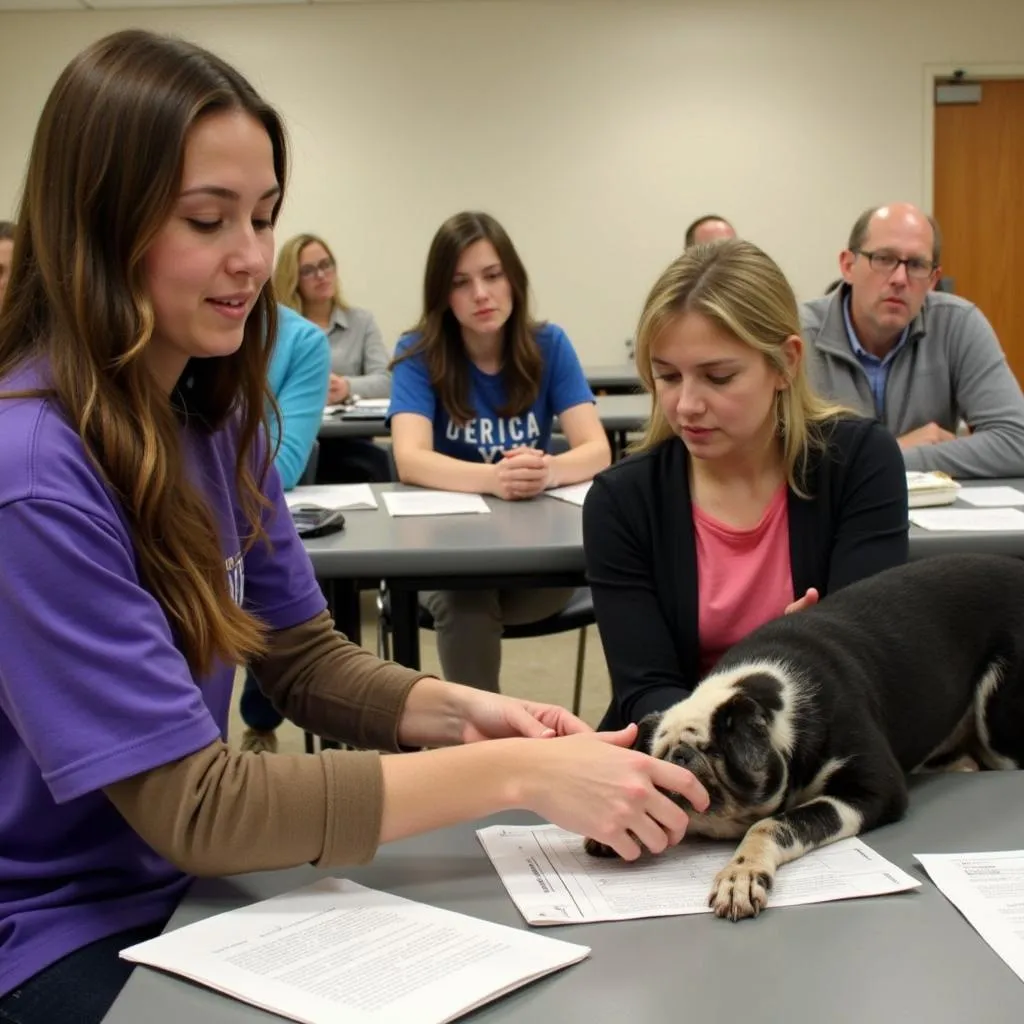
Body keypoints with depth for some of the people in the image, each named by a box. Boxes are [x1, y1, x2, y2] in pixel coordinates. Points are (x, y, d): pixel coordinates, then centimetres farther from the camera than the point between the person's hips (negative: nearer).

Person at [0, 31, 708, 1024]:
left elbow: (302, 656, 3)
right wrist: (513, 774, -28)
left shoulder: (211, 406, -1)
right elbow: (193, 805, -25)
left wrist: (454, 712, -16)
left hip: (188, 882, 6)